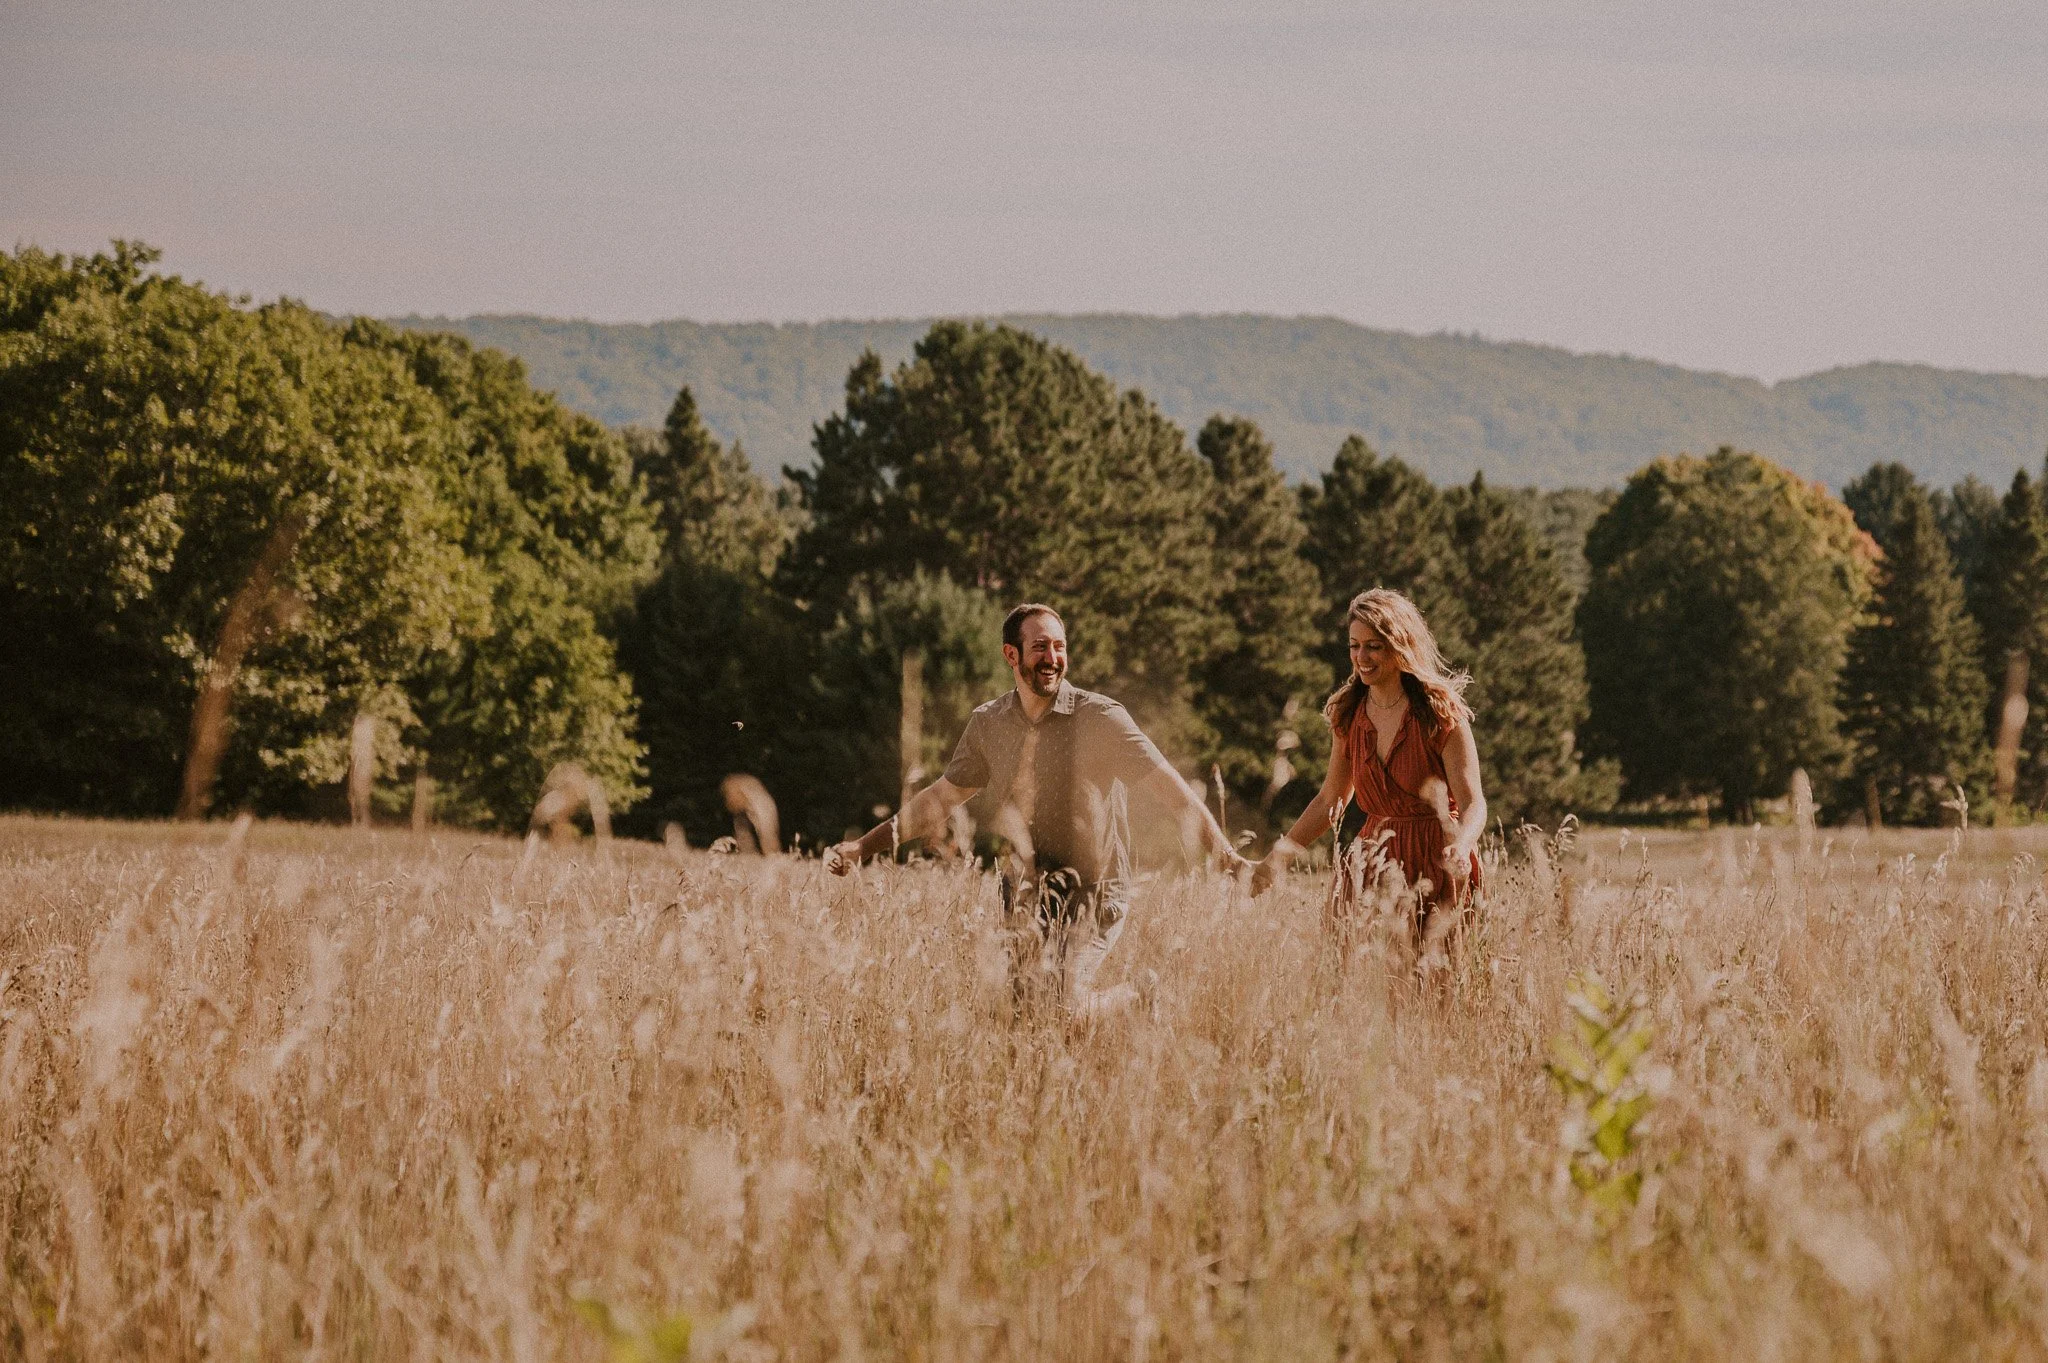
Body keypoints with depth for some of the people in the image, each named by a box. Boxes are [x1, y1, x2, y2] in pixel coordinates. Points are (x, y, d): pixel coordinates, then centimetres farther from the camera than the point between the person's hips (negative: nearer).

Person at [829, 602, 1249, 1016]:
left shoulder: (1101, 718, -11)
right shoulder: (988, 724, 3)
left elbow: (1168, 787, -18)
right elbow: (941, 798, 15)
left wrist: (1229, 856, -30)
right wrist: (863, 846, 12)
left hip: (1092, 896, -5)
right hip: (1021, 898, 5)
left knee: (1061, 1004, -19)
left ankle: (1132, 1000, 12)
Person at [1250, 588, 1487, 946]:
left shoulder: (1440, 714, -9)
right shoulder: (1348, 715, 6)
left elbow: (1473, 803, -13)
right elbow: (1329, 801, 16)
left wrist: (1459, 848, -34)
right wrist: (1279, 856, 8)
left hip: (1437, 863, -4)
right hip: (1376, 860, 4)